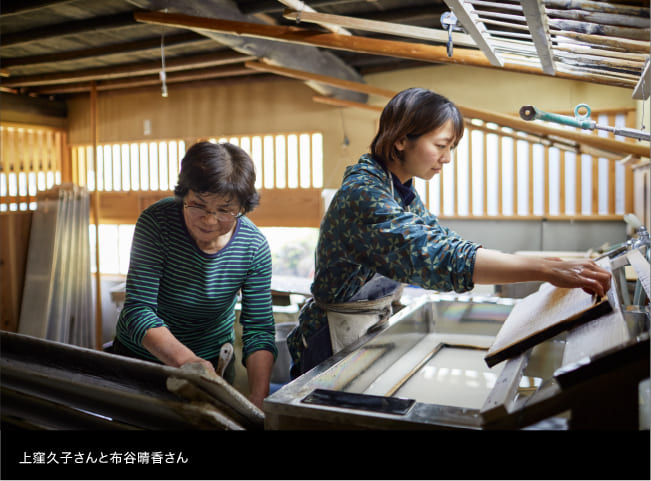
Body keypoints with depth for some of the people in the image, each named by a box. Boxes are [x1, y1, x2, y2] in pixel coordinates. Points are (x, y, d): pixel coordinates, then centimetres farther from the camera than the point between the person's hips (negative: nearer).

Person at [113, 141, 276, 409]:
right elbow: (138, 310, -29)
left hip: (213, 360, 1)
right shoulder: (156, 223, -25)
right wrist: (185, 360, -46)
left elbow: (259, 329, -19)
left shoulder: (253, 246, -20)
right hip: (140, 355, 0)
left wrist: (258, 398, -34)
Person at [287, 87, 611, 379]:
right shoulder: (363, 193, -27)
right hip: (334, 344, -8)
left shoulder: (403, 192, 4)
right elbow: (433, 255, -39)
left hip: (372, 331, 8)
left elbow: (440, 239, 7)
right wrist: (545, 270, -40)